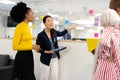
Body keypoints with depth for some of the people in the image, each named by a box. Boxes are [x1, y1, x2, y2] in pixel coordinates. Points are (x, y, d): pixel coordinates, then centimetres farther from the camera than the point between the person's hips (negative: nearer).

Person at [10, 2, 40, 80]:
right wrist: (32, 46, -17)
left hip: (28, 56, 9)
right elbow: (15, 46, -16)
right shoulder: (19, 27, -14)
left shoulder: (27, 27, 12)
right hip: (22, 57, -9)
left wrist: (34, 46, 5)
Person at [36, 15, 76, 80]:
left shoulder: (53, 32, -1)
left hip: (55, 59, 5)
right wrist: (47, 52, -20)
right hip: (46, 60, -5)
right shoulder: (41, 35, -17)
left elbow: (61, 33, 20)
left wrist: (70, 28, 15)